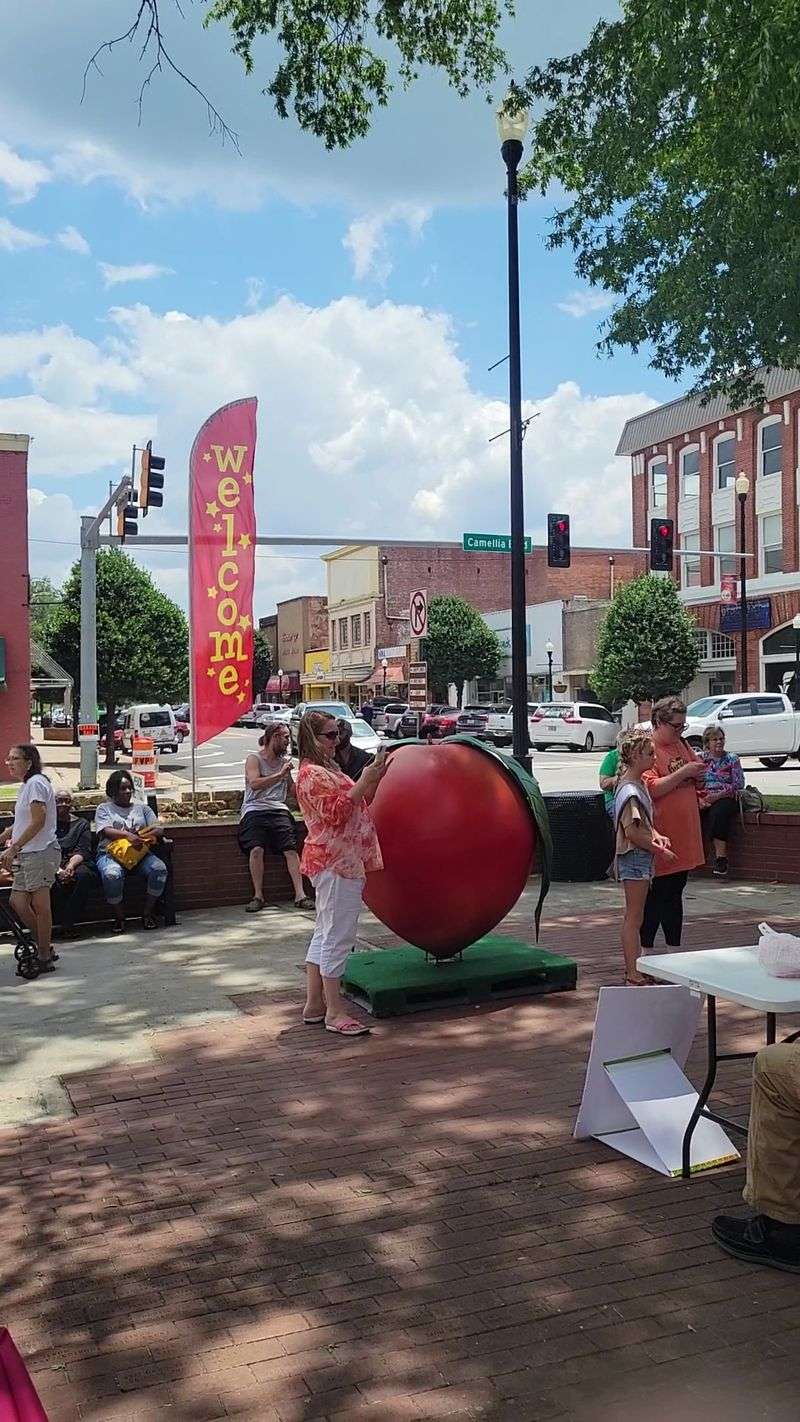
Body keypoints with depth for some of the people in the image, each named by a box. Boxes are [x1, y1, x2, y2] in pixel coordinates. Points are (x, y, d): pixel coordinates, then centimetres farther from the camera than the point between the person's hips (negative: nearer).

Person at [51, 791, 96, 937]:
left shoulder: (81, 824, 19)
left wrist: (70, 866, -18)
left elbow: (83, 851, 4)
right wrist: (57, 869, -17)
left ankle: (67, 922, -25)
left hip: (76, 863, 0)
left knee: (84, 874, -34)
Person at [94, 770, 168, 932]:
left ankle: (148, 913, -15)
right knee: (112, 875, -38)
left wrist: (145, 834, -13)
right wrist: (127, 835, -24)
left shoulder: (142, 807, 22)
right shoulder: (104, 808, 13)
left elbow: (159, 828, 10)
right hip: (111, 853, -3)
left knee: (159, 869, -29)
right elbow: (106, 831, -6)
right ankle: (119, 917, -18)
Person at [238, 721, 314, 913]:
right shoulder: (254, 759, 5)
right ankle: (258, 895, -16)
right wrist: (280, 775, -16)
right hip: (255, 809, -4)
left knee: (291, 849, -16)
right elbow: (254, 783, -12)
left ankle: (300, 895, -19)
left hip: (279, 809, 4)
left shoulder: (284, 760, 22)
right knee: (256, 849, -25)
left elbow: (291, 788, 29)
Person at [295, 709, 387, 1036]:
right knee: (337, 935, -8)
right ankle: (334, 1013, -4)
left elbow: (357, 805, 23)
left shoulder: (326, 770, 19)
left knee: (325, 934, 14)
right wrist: (364, 781, -22)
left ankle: (314, 1004, 20)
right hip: (335, 863, -11)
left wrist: (374, 779, 9)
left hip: (341, 861, 11)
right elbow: (335, 812, -23)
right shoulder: (312, 773, -13)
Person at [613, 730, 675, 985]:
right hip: (634, 857, -10)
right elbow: (632, 832, -23)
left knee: (633, 917, 15)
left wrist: (656, 835, 3)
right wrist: (658, 850, -15)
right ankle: (633, 975, 0)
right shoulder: (630, 790, -19)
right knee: (633, 919, -5)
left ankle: (634, 970, 22)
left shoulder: (638, 784, 12)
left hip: (641, 857, 10)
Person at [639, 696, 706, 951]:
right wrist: (683, 773, -21)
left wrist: (699, 775, 2)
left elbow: (697, 776, 25)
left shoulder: (682, 745, 12)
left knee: (675, 893, 15)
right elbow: (652, 789, -22)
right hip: (659, 837, -8)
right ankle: (645, 949, 8)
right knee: (655, 895, -2)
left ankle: (674, 949, 24)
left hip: (683, 836, 8)